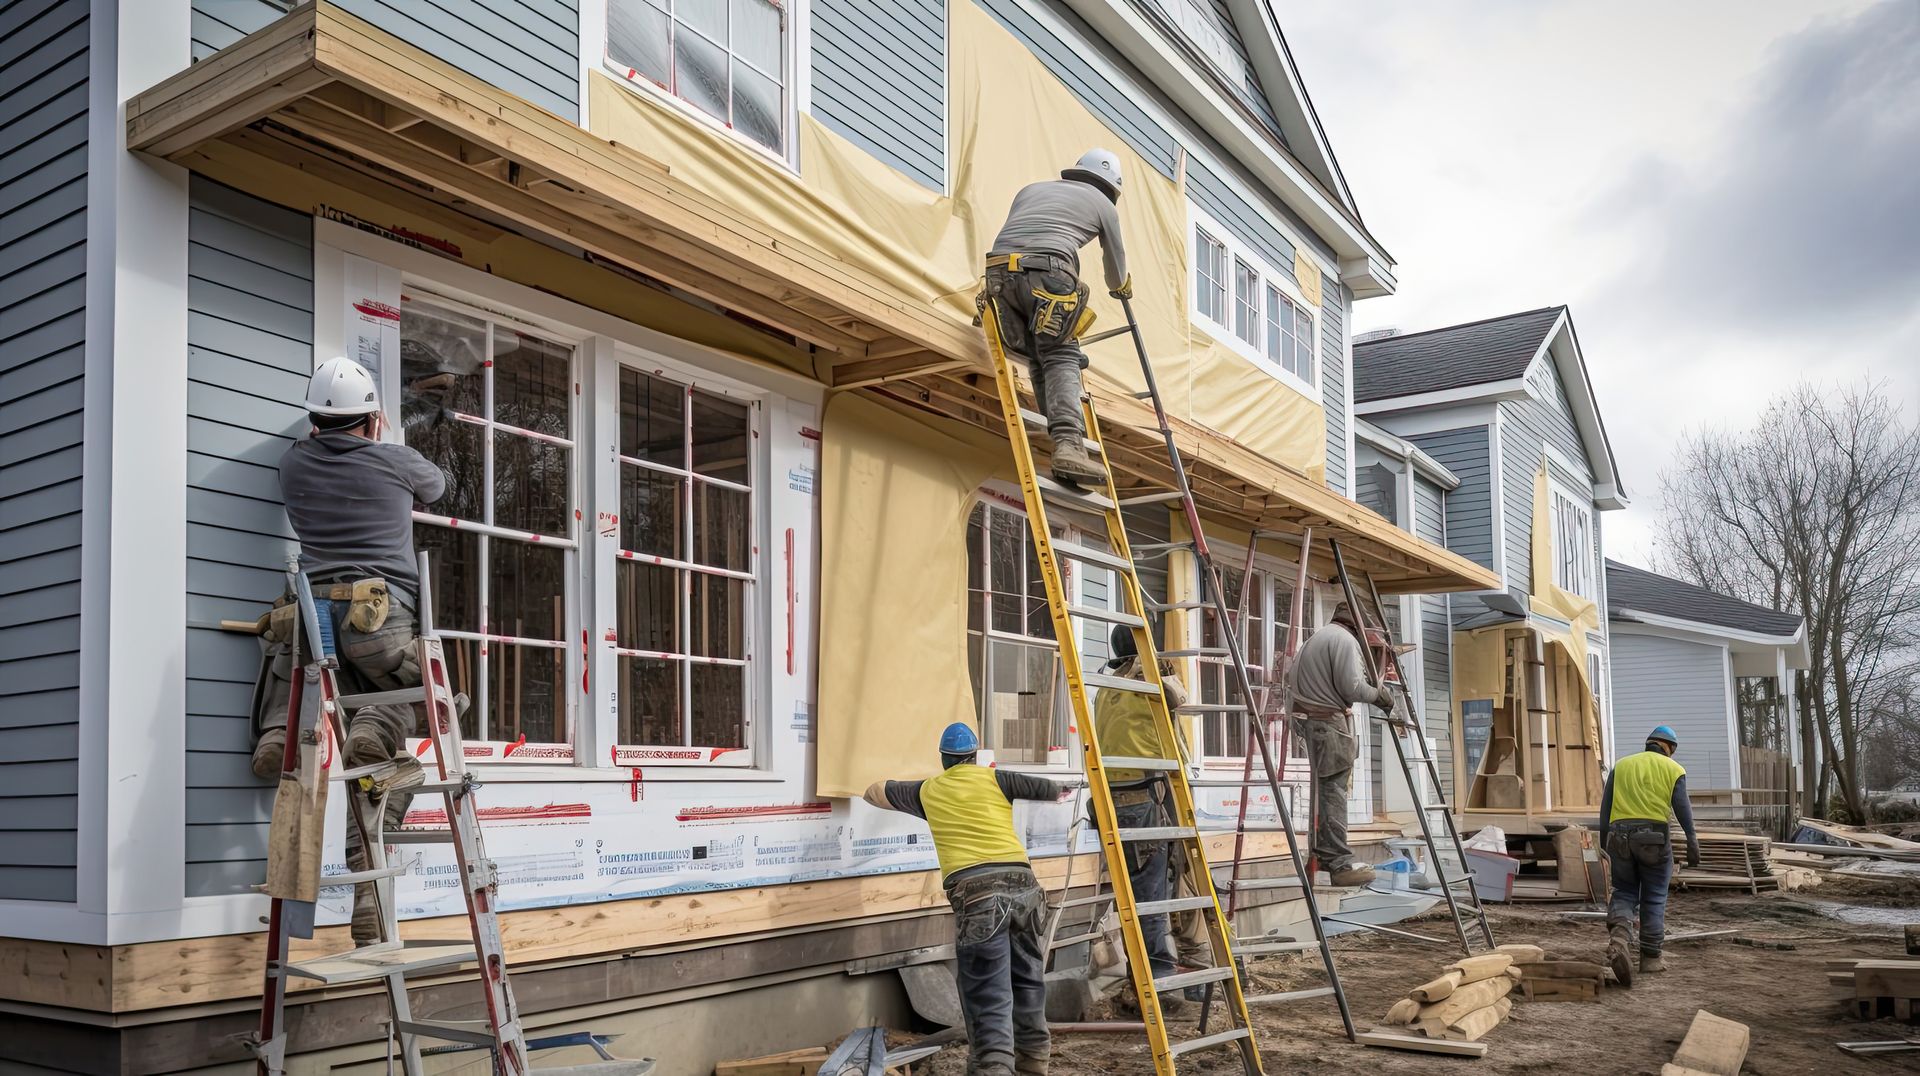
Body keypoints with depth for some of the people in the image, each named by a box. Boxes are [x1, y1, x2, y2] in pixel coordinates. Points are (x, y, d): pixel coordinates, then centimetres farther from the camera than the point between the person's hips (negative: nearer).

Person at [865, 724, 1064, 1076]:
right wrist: (1058, 792, 38)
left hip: (976, 892, -2)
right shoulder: (994, 779, 15)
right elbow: (1051, 790, 15)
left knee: (989, 998, -7)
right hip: (1022, 884, 2)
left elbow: (875, 792, 35)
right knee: (1028, 981, 20)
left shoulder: (927, 791, 20)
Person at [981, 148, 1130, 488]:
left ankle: (1061, 443, -2)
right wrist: (1120, 287, 59)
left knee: (1039, 358, 9)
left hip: (999, 269, 4)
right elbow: (1116, 267, 36)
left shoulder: (1031, 188, 33)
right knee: (1062, 359, -3)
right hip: (1047, 273, -4)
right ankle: (1069, 444, -23)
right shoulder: (1104, 204, 25)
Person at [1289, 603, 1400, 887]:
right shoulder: (1346, 639, -8)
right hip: (1330, 721, -10)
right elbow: (1351, 687, -15)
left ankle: (1324, 852, 20)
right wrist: (1378, 694, 1)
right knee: (1334, 789, -10)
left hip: (1310, 717, 10)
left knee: (1326, 787, 14)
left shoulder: (1316, 637, 21)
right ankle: (1339, 863, -12)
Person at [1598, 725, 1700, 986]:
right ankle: (1650, 958, 14)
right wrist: (1692, 844, -2)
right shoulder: (1673, 769, 6)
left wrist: (1603, 842, 13)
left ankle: (1619, 935, -18)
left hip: (1620, 835, 2)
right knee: (1653, 899, 9)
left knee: (1624, 892, 11)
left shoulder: (1621, 765, 13)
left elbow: (1605, 806, 10)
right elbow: (1682, 808, -3)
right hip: (1655, 836, -2)